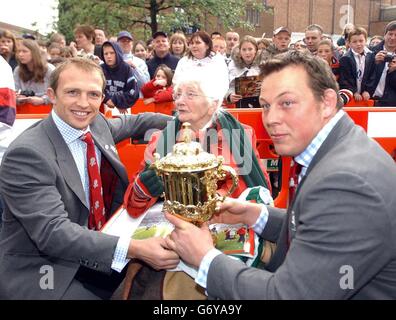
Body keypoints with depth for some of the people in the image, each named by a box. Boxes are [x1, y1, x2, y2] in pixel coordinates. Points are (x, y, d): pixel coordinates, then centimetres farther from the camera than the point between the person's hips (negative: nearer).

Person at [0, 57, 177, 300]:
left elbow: (132, 122, 20)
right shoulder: (27, 153, -22)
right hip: (41, 273, -7)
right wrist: (135, 249, -38)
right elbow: (52, 232, -29)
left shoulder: (97, 124, -1)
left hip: (89, 256, 7)